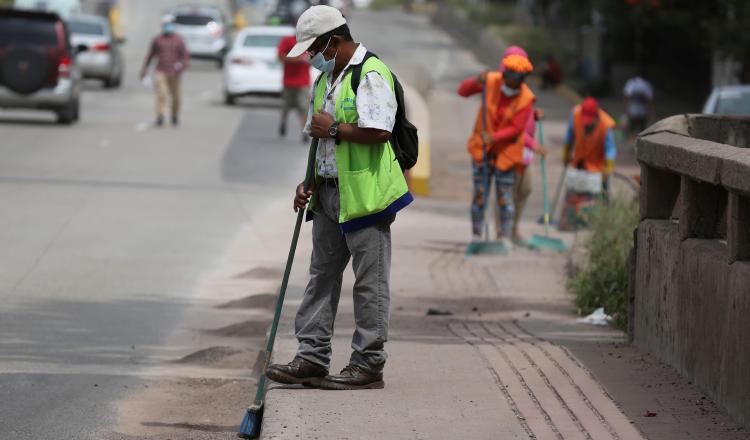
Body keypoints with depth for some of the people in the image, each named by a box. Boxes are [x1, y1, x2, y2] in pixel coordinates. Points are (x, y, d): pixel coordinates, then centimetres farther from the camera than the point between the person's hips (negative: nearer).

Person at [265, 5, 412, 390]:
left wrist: (333, 128, -14)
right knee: (322, 275, 10)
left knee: (369, 282, -3)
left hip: (365, 195, -10)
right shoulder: (325, 80, 17)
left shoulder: (371, 75, -13)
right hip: (329, 195, 10)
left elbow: (378, 131, -26)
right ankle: (312, 359, 14)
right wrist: (308, 183, 13)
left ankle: (368, 365, 1)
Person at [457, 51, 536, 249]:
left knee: (505, 195, 0)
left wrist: (494, 137, -30)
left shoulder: (526, 99, -15)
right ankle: (476, 236, 8)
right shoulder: (491, 81, -10)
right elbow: (463, 91, -7)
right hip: (482, 148, 2)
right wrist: (476, 82, -27)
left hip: (507, 150, -2)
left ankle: (505, 236, 10)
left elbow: (516, 128, -17)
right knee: (480, 193, 1)